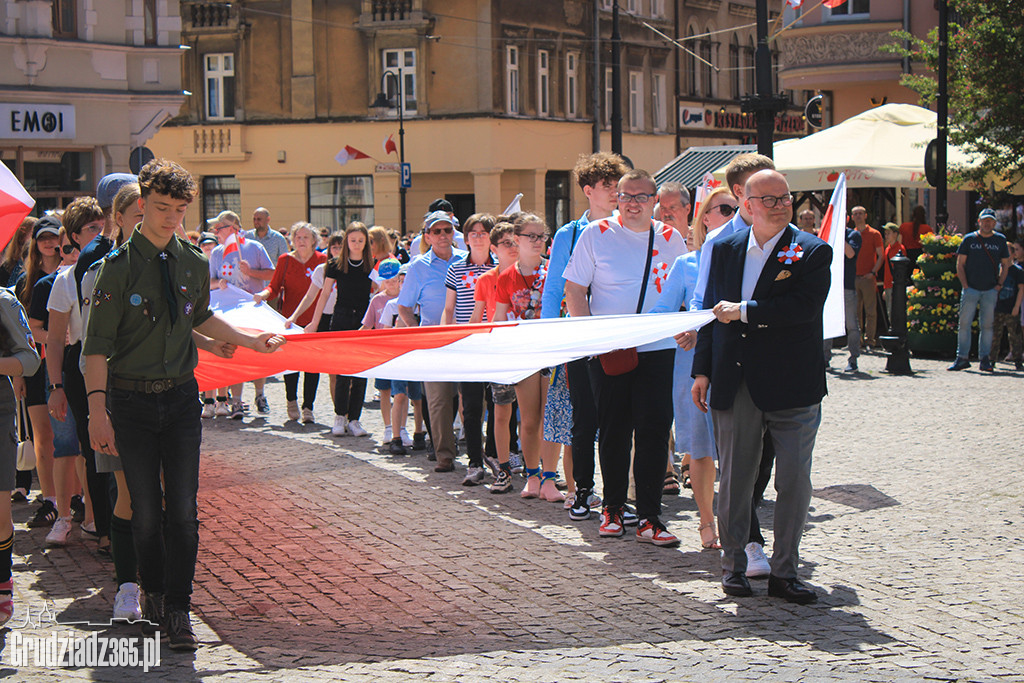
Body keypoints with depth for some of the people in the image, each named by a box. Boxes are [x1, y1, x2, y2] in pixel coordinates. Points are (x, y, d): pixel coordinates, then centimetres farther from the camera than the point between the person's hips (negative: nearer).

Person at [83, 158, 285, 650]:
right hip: (131, 401, -3)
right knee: (146, 510, 5)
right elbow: (97, 345, -12)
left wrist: (251, 340, 24)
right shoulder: (120, 266, -10)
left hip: (181, 396, 3)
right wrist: (97, 409, -19)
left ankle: (177, 610, 6)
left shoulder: (194, 264, 5)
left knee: (182, 510, -2)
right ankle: (152, 596, 26)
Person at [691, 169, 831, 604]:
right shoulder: (725, 250, 9)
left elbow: (804, 307, -17)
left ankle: (784, 572, 11)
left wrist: (744, 312, -14)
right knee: (734, 479, 9)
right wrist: (702, 370, 10)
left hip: (792, 387, -3)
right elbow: (713, 310, 14)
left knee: (794, 479, 1)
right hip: (735, 385, 3)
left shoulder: (812, 252, -3)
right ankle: (733, 565, 21)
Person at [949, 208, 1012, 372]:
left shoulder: (1000, 240, 8)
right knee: (964, 323, -4)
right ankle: (962, 358, 0)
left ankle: (985, 359, 8)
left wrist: (999, 285, 2)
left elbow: (1005, 265, 14)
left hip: (991, 290, 1)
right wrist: (965, 285, -5)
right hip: (970, 289, -1)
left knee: (987, 325, 3)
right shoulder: (969, 239, 4)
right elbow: (960, 264, 4)